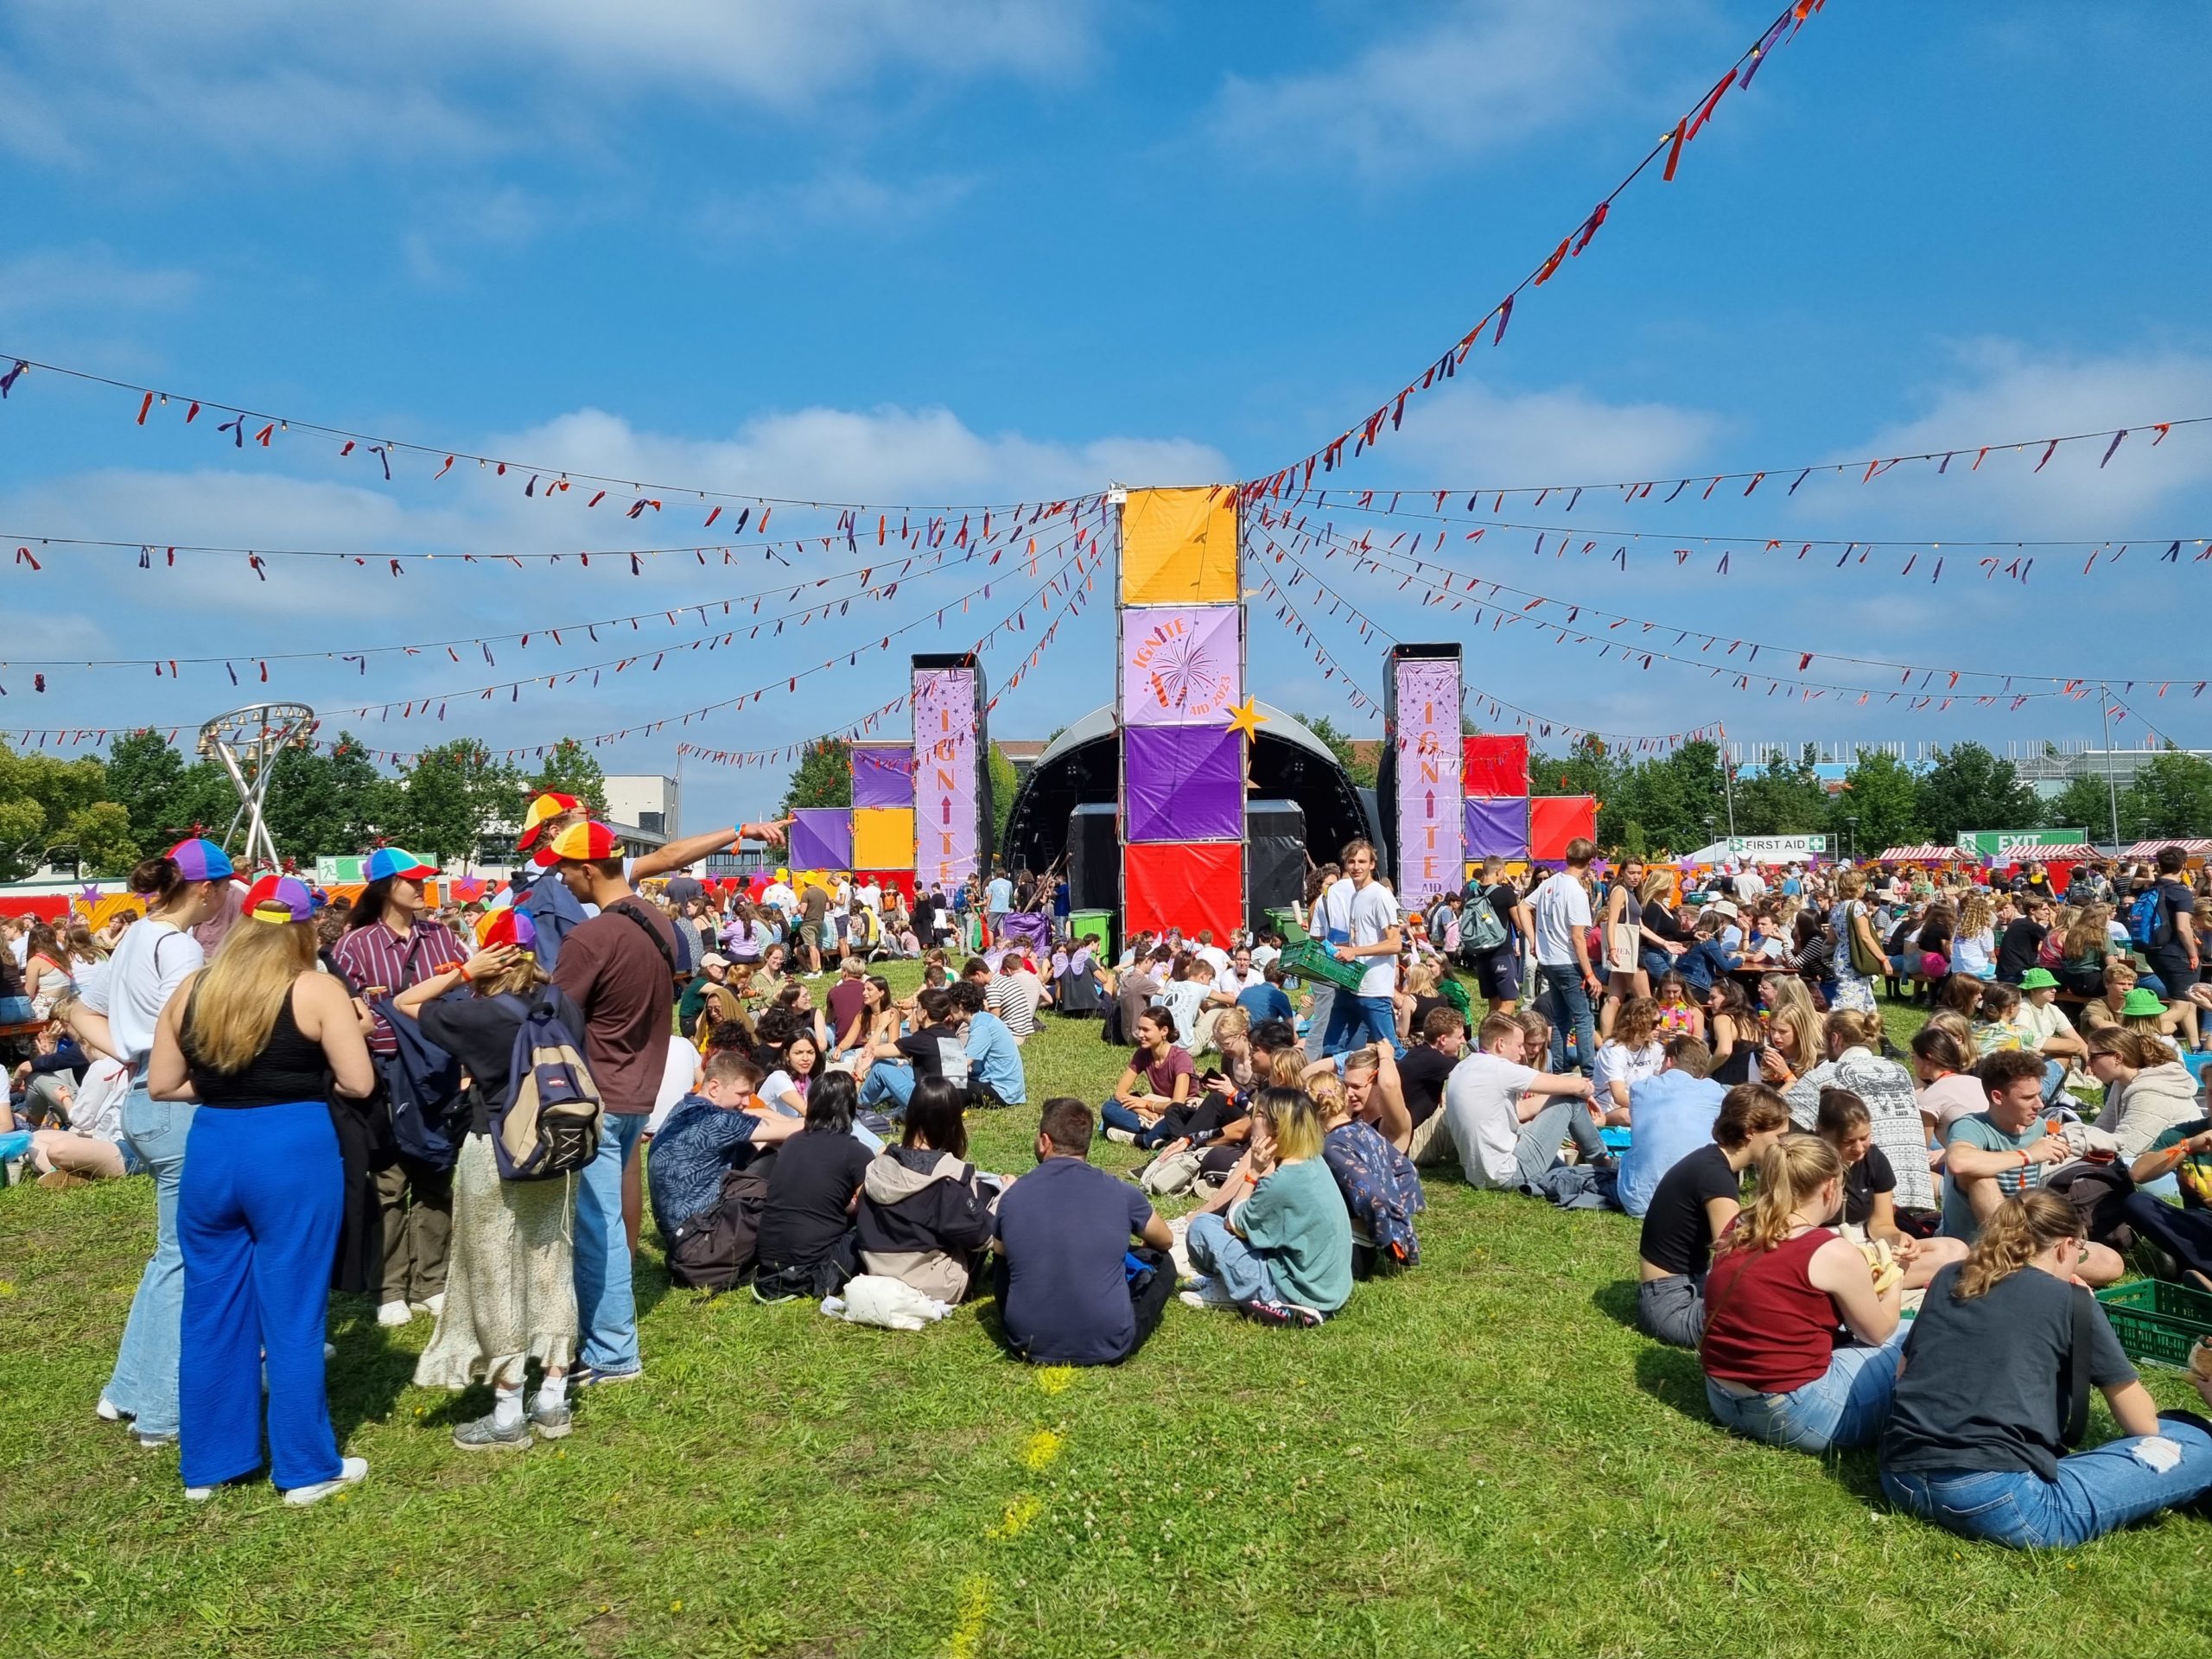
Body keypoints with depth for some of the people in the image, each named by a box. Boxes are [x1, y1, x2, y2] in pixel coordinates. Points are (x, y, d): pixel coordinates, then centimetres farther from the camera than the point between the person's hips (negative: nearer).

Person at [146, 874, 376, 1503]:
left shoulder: (192, 990, 6)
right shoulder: (316, 990, -8)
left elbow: (160, 1085, 10)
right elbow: (359, 1084, -10)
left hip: (210, 1152, 4)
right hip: (293, 1154, -4)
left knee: (212, 1310, 15)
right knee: (292, 1312, 4)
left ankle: (206, 1464, 26)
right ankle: (306, 1468, 13)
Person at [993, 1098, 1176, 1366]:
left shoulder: (1012, 1197, -5)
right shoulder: (1121, 1194, -8)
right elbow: (1166, 1242, 14)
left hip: (1031, 1345, 1)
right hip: (1108, 1347, -1)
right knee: (1161, 1263, 21)